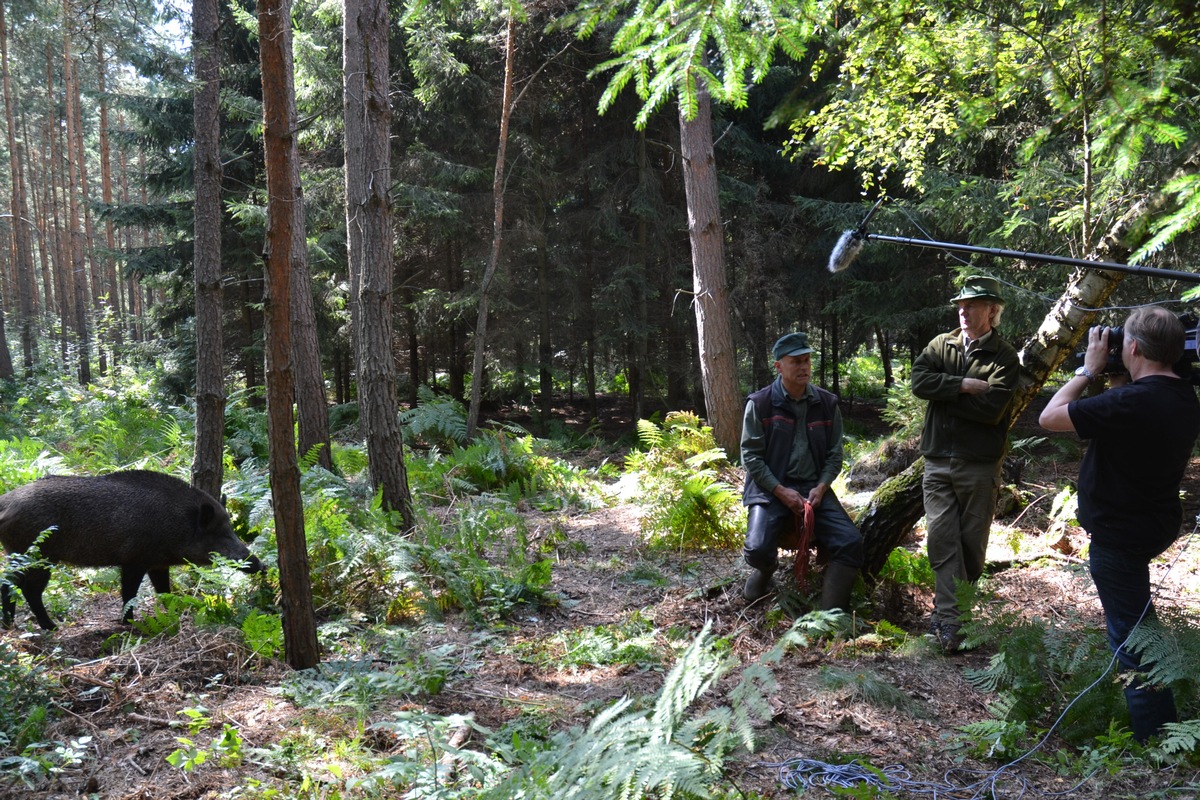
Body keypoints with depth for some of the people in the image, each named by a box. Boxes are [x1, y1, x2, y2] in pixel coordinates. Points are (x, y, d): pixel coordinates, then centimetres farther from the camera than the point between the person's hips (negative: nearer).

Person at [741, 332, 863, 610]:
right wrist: (781, 491, -15)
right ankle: (766, 570, 15)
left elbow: (834, 454, 9)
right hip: (771, 489, -3)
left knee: (851, 542, -19)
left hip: (814, 488, 3)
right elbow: (751, 456, -6)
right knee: (757, 549, -26)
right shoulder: (759, 404, -6)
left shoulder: (827, 403, 5)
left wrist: (821, 487, -9)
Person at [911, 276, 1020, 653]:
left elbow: (991, 409, -15)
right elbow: (919, 381, -6)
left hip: (980, 466, -2)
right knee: (942, 540, -6)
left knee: (972, 544, 4)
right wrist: (964, 385, -15)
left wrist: (943, 393, -10)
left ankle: (950, 614, 17)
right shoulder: (941, 344, 10)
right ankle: (950, 622, -7)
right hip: (938, 462, 2)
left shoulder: (1005, 358, -1)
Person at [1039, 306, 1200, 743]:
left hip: (1119, 535, -10)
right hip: (1156, 522, 10)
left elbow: (1050, 417, -22)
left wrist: (1089, 370, -12)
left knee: (1132, 640, -1)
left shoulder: (1130, 402, -31)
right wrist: (1114, 380, 2)